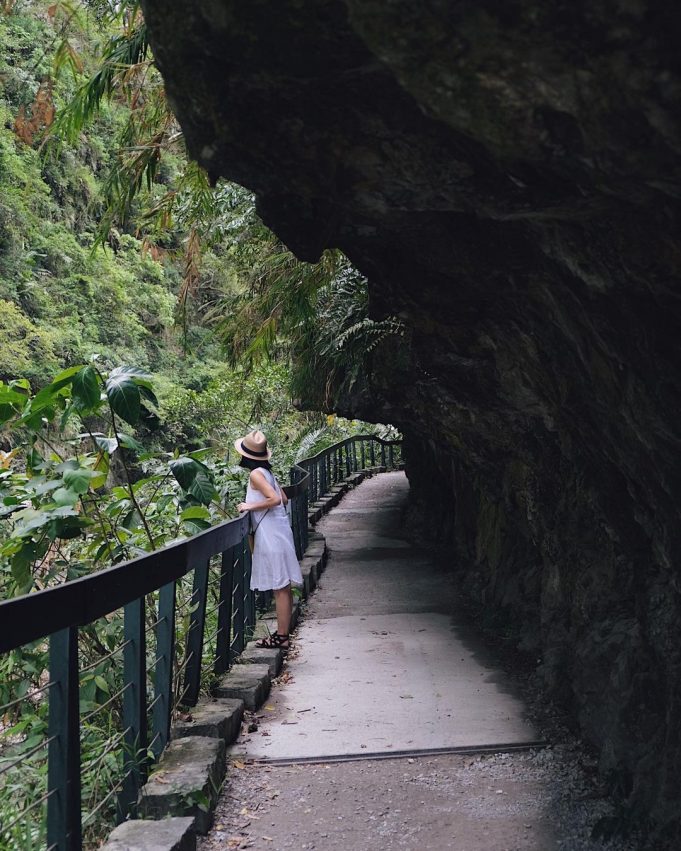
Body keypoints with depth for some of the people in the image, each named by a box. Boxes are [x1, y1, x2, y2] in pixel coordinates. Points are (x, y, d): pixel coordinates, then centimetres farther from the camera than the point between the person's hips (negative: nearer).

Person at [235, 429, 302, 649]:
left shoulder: (256, 474, -12)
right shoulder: (267, 472, 12)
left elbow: (275, 499, -23)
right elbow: (284, 499, 17)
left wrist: (250, 506, -14)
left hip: (271, 537, -9)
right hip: (279, 532, 9)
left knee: (280, 588, -5)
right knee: (284, 587, 11)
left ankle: (281, 637, -1)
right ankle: (283, 632, 19)